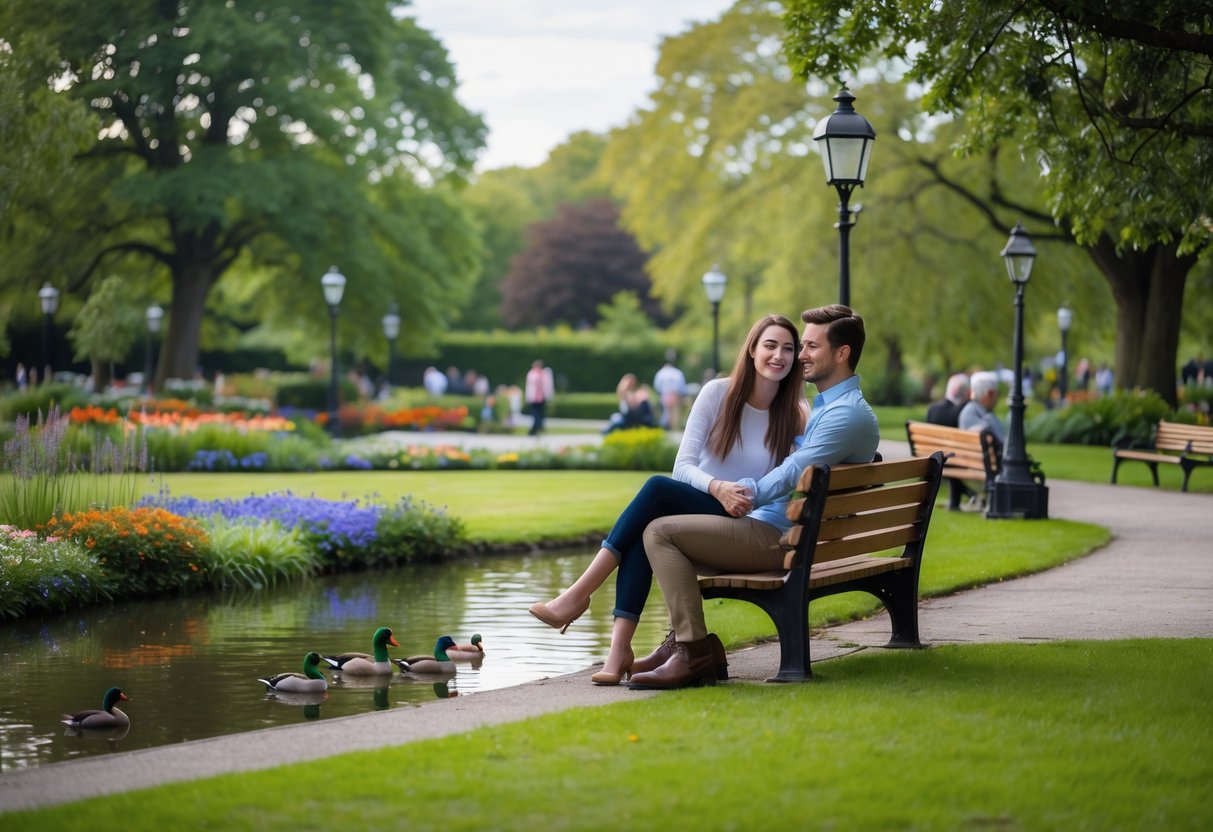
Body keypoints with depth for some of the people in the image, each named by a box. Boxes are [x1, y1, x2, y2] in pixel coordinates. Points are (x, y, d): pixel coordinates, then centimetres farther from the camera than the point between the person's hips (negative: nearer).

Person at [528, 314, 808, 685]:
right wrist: (717, 487, -25)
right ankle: (620, 647, -40)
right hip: (694, 504, 2)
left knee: (657, 488, -29)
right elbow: (683, 466, -4)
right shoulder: (718, 393, 3)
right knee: (647, 530, -34)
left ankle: (579, 595, -28)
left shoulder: (794, 417, 2)